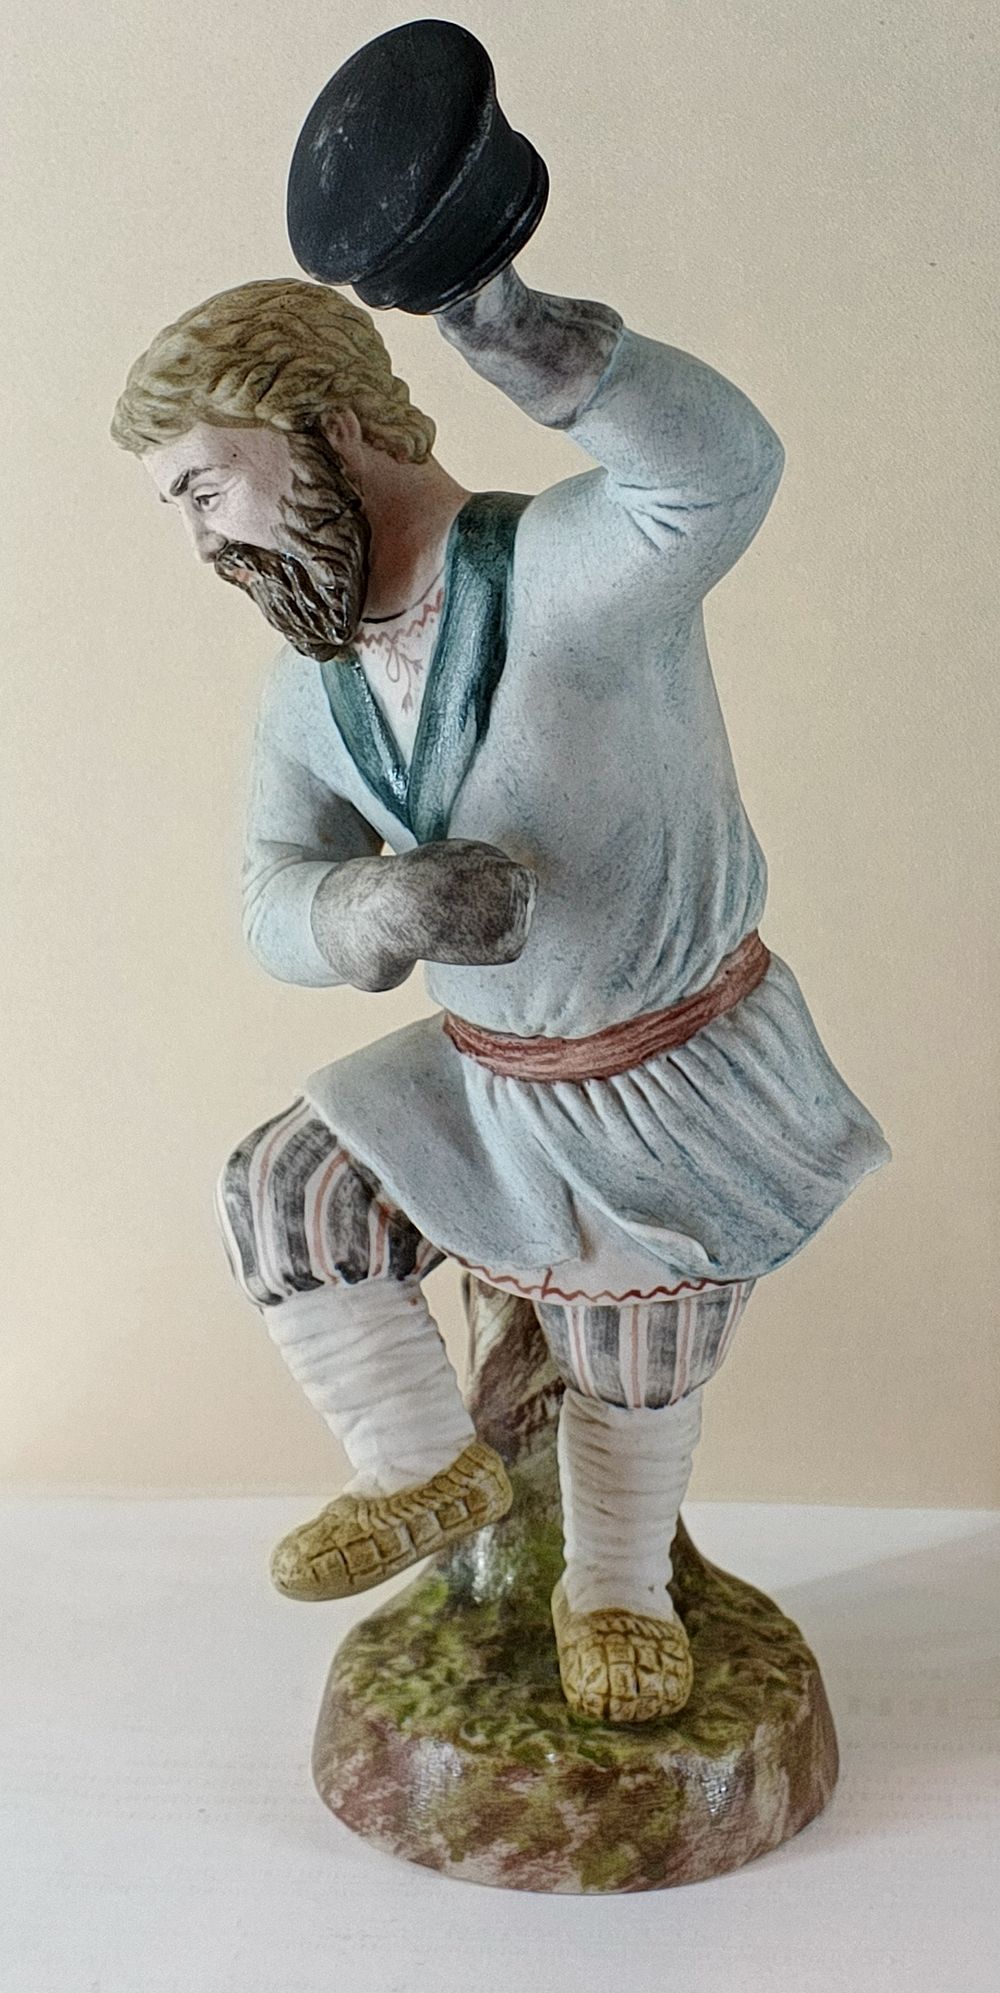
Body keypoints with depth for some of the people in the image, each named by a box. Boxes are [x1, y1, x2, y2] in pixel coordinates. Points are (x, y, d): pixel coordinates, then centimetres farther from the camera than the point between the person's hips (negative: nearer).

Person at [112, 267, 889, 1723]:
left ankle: (615, 1594, 44)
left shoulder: (564, 572, -26)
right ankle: (430, 1471, 19)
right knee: (282, 1193, -2)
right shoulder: (311, 694, -3)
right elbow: (279, 901, -8)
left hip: (686, 1080, -5)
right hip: (495, 1077, 6)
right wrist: (384, 910, -31)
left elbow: (722, 469, -45)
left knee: (632, 1382, 12)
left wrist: (537, 345, -63)